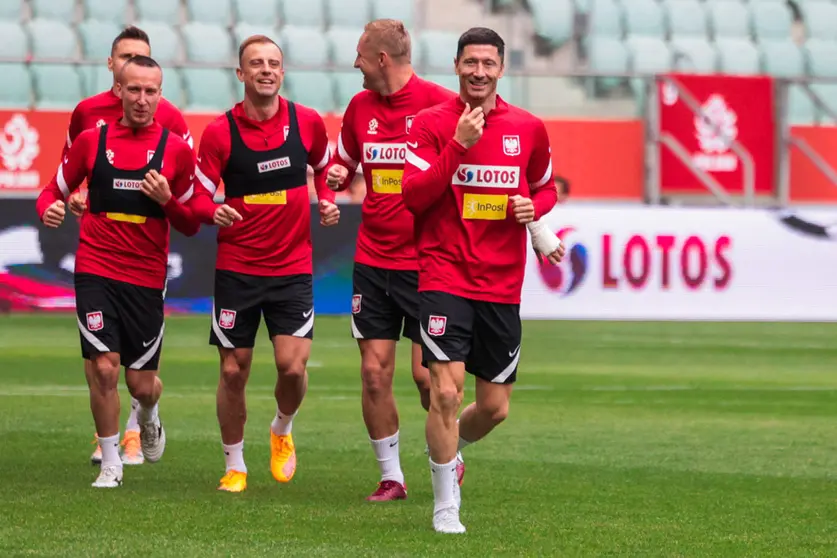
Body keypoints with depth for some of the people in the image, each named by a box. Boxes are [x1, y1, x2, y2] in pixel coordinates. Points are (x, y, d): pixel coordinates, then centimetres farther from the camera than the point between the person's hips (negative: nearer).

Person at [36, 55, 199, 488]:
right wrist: (49, 209, -11)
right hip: (96, 270, 0)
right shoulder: (92, 140, 2)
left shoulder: (176, 149, 0)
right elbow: (54, 190, 12)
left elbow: (191, 226, 4)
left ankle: (148, 418, 41)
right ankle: (110, 464, 6)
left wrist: (166, 200, -15)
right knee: (103, 367, -12)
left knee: (141, 384, 3)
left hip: (147, 278, 0)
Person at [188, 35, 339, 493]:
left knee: (292, 366, -11)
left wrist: (327, 200, 1)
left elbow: (324, 167, 19)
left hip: (293, 267, 1)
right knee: (233, 371, 2)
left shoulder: (307, 123, -1)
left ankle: (282, 431, 21)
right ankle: (234, 466, 20)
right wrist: (214, 212, -23)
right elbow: (199, 197, -2)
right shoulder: (219, 132, -6)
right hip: (236, 269, 0)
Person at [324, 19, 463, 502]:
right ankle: (391, 477, 11)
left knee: (427, 373, -5)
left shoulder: (441, 104, -9)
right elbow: (344, 163, 24)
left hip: (425, 261, -5)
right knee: (374, 371, 0)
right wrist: (337, 176, 2)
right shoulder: (360, 108, 8)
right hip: (372, 260, 5)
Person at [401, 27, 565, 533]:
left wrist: (534, 208, -1)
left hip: (502, 286, 4)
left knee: (495, 407, 7)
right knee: (446, 392, -16)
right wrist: (459, 145, -20)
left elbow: (546, 187, 22)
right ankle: (445, 506, -2)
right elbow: (413, 196, -12)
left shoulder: (528, 128, 7)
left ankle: (447, 449, 40)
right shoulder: (433, 123, -2)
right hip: (445, 277, -4)